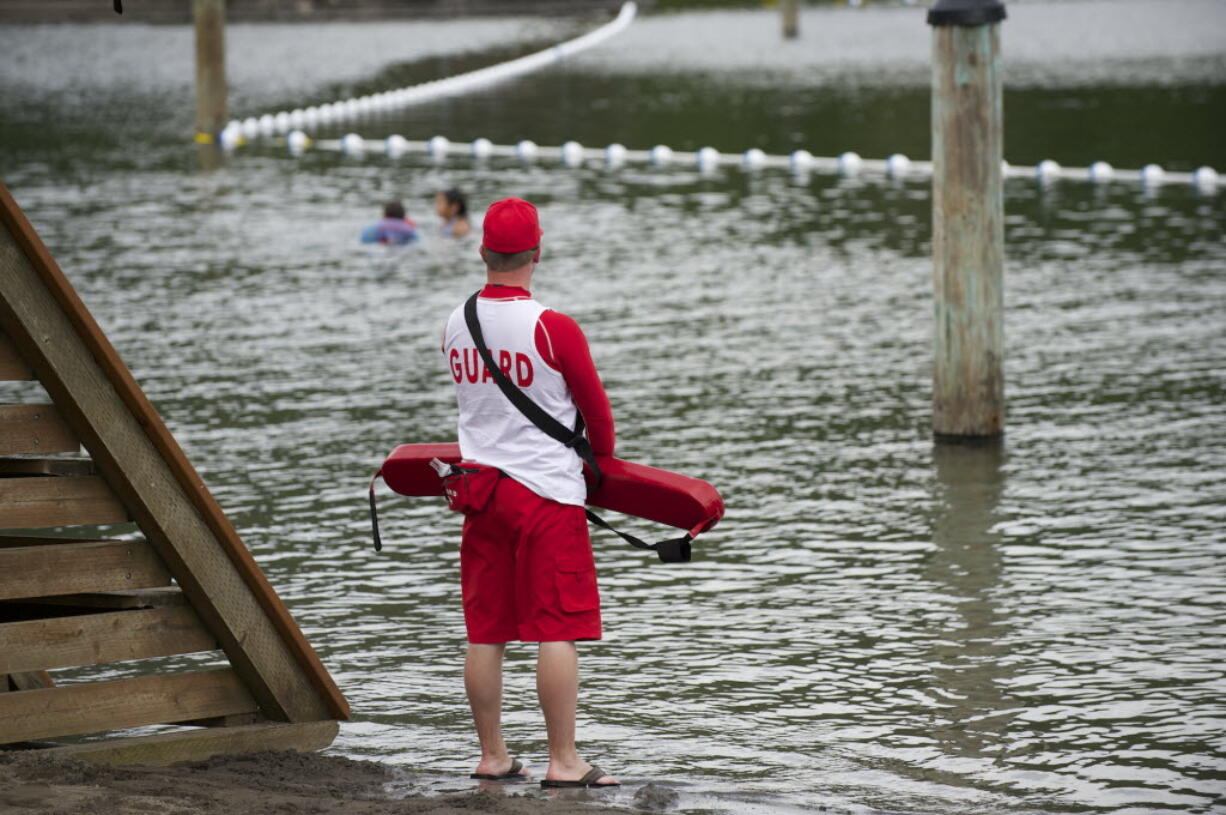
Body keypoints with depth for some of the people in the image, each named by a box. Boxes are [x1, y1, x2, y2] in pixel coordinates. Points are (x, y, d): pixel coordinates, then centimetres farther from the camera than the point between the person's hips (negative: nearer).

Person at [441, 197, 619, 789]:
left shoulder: (456, 324, 4)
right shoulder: (554, 329, -14)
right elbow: (597, 410, -2)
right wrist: (604, 459, 17)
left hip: (480, 487, 6)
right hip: (547, 491, -6)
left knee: (485, 633, 9)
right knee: (556, 630, -3)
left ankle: (492, 757, 15)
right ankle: (563, 762, -3)